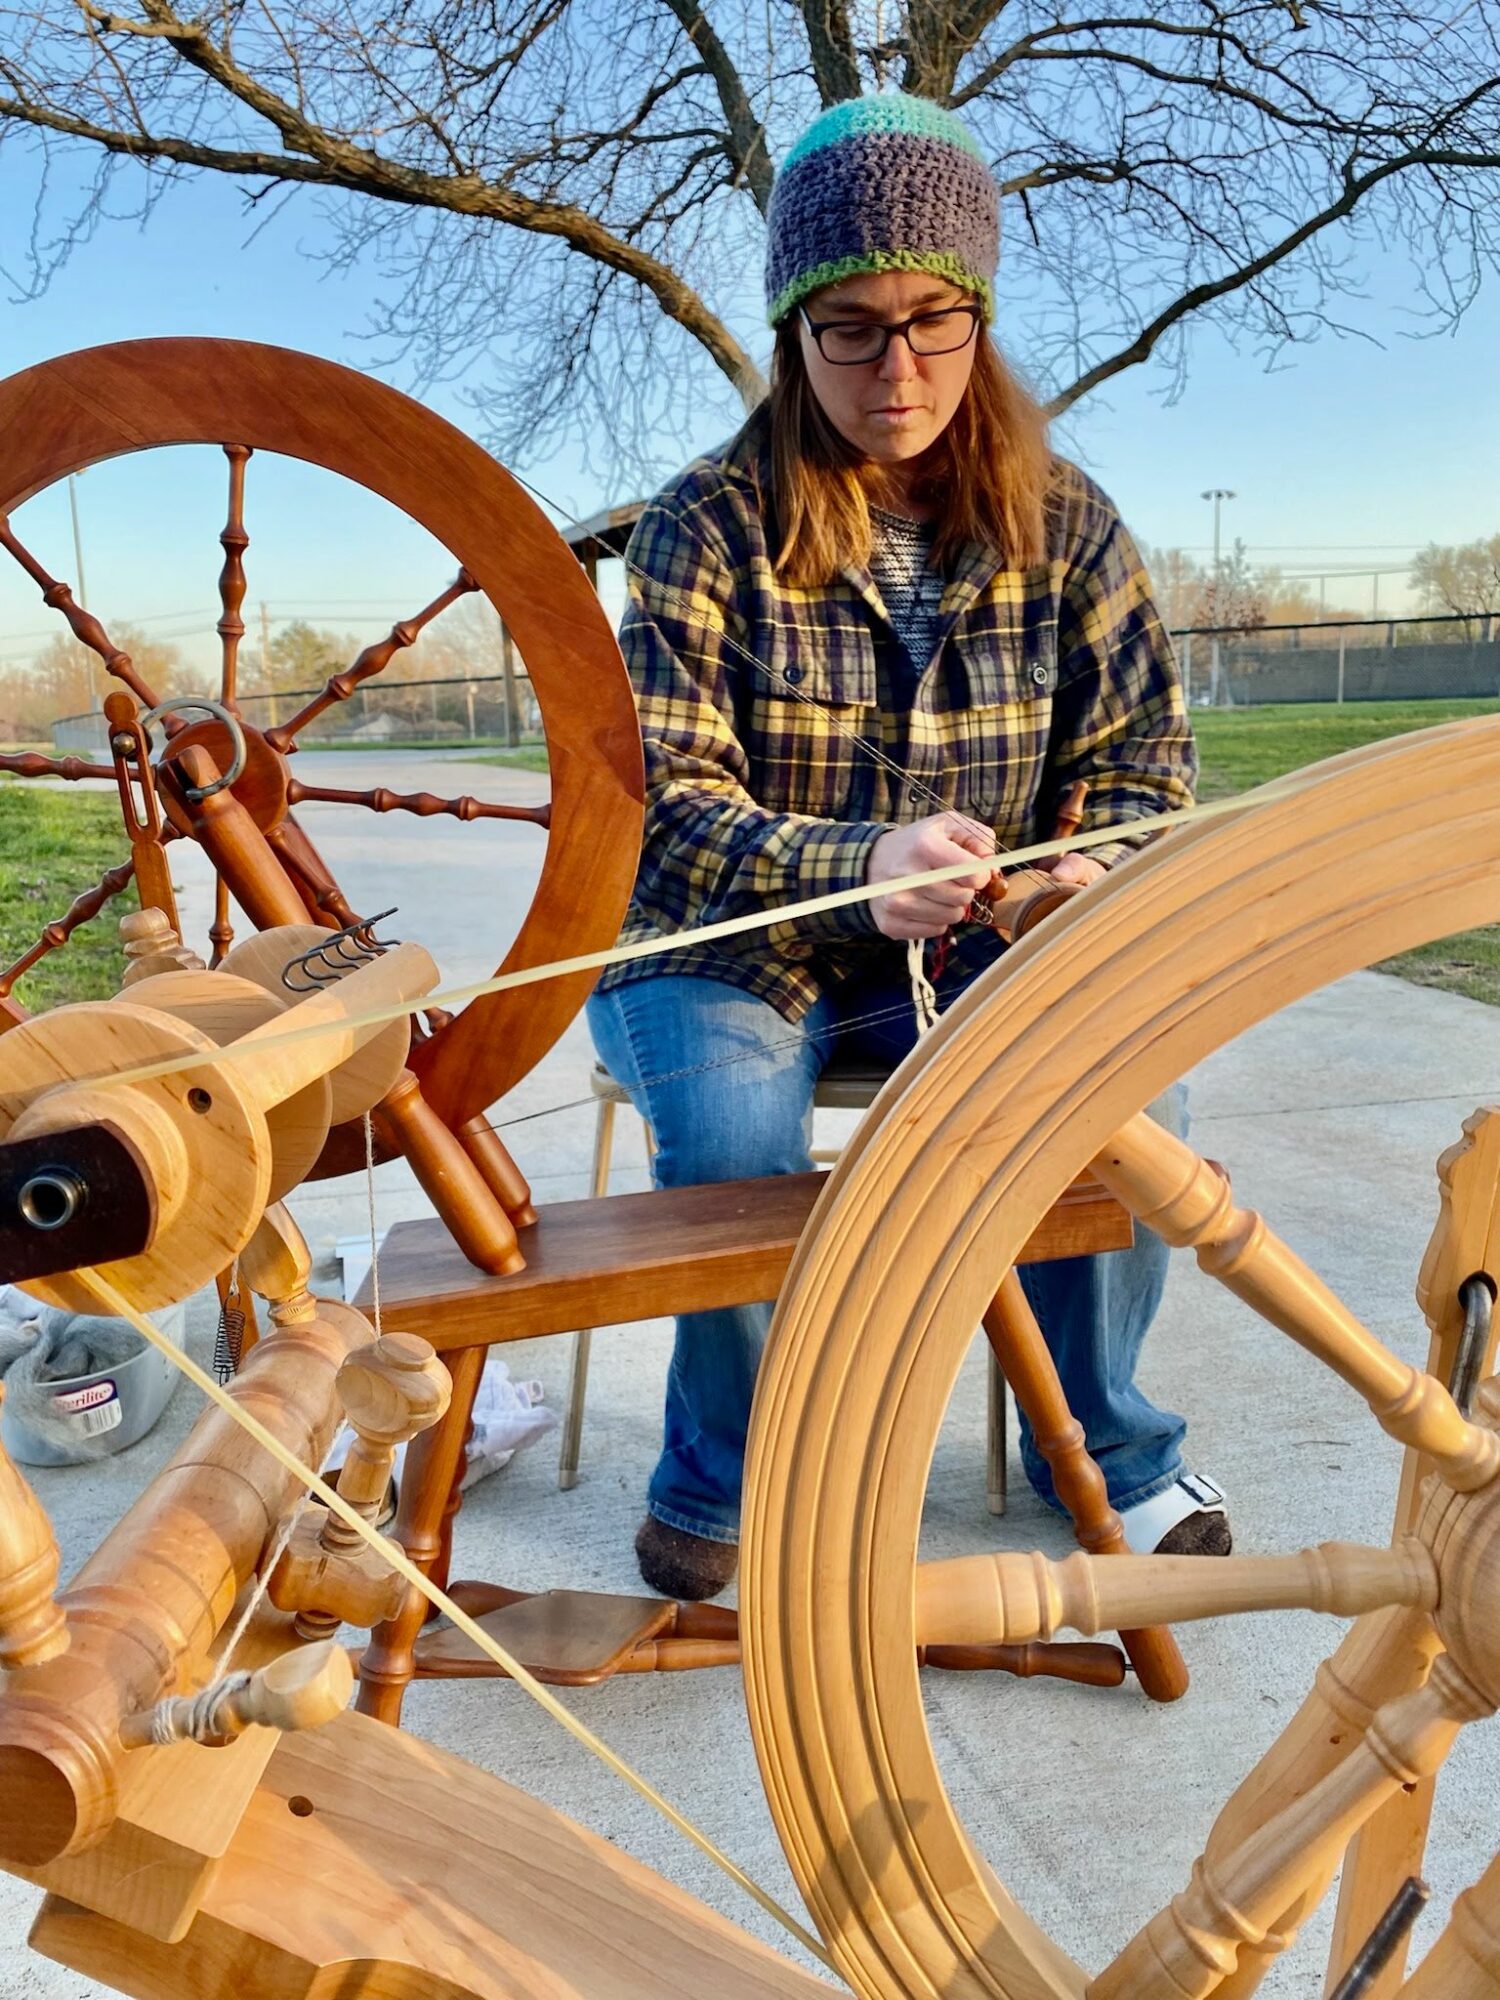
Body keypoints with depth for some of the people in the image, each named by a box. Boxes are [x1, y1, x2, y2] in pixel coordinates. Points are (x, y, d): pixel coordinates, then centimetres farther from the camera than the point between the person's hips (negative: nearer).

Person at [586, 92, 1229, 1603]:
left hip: (963, 952, 3)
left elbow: (1141, 753, 3)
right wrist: (860, 870, -35)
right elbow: (667, 800, -16)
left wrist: (1107, 875, -22)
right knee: (736, 1135, -33)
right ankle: (726, 1483, -2)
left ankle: (1102, 1449, 5)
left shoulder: (1061, 521, 1)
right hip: (723, 952, -2)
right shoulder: (710, 525, -9)